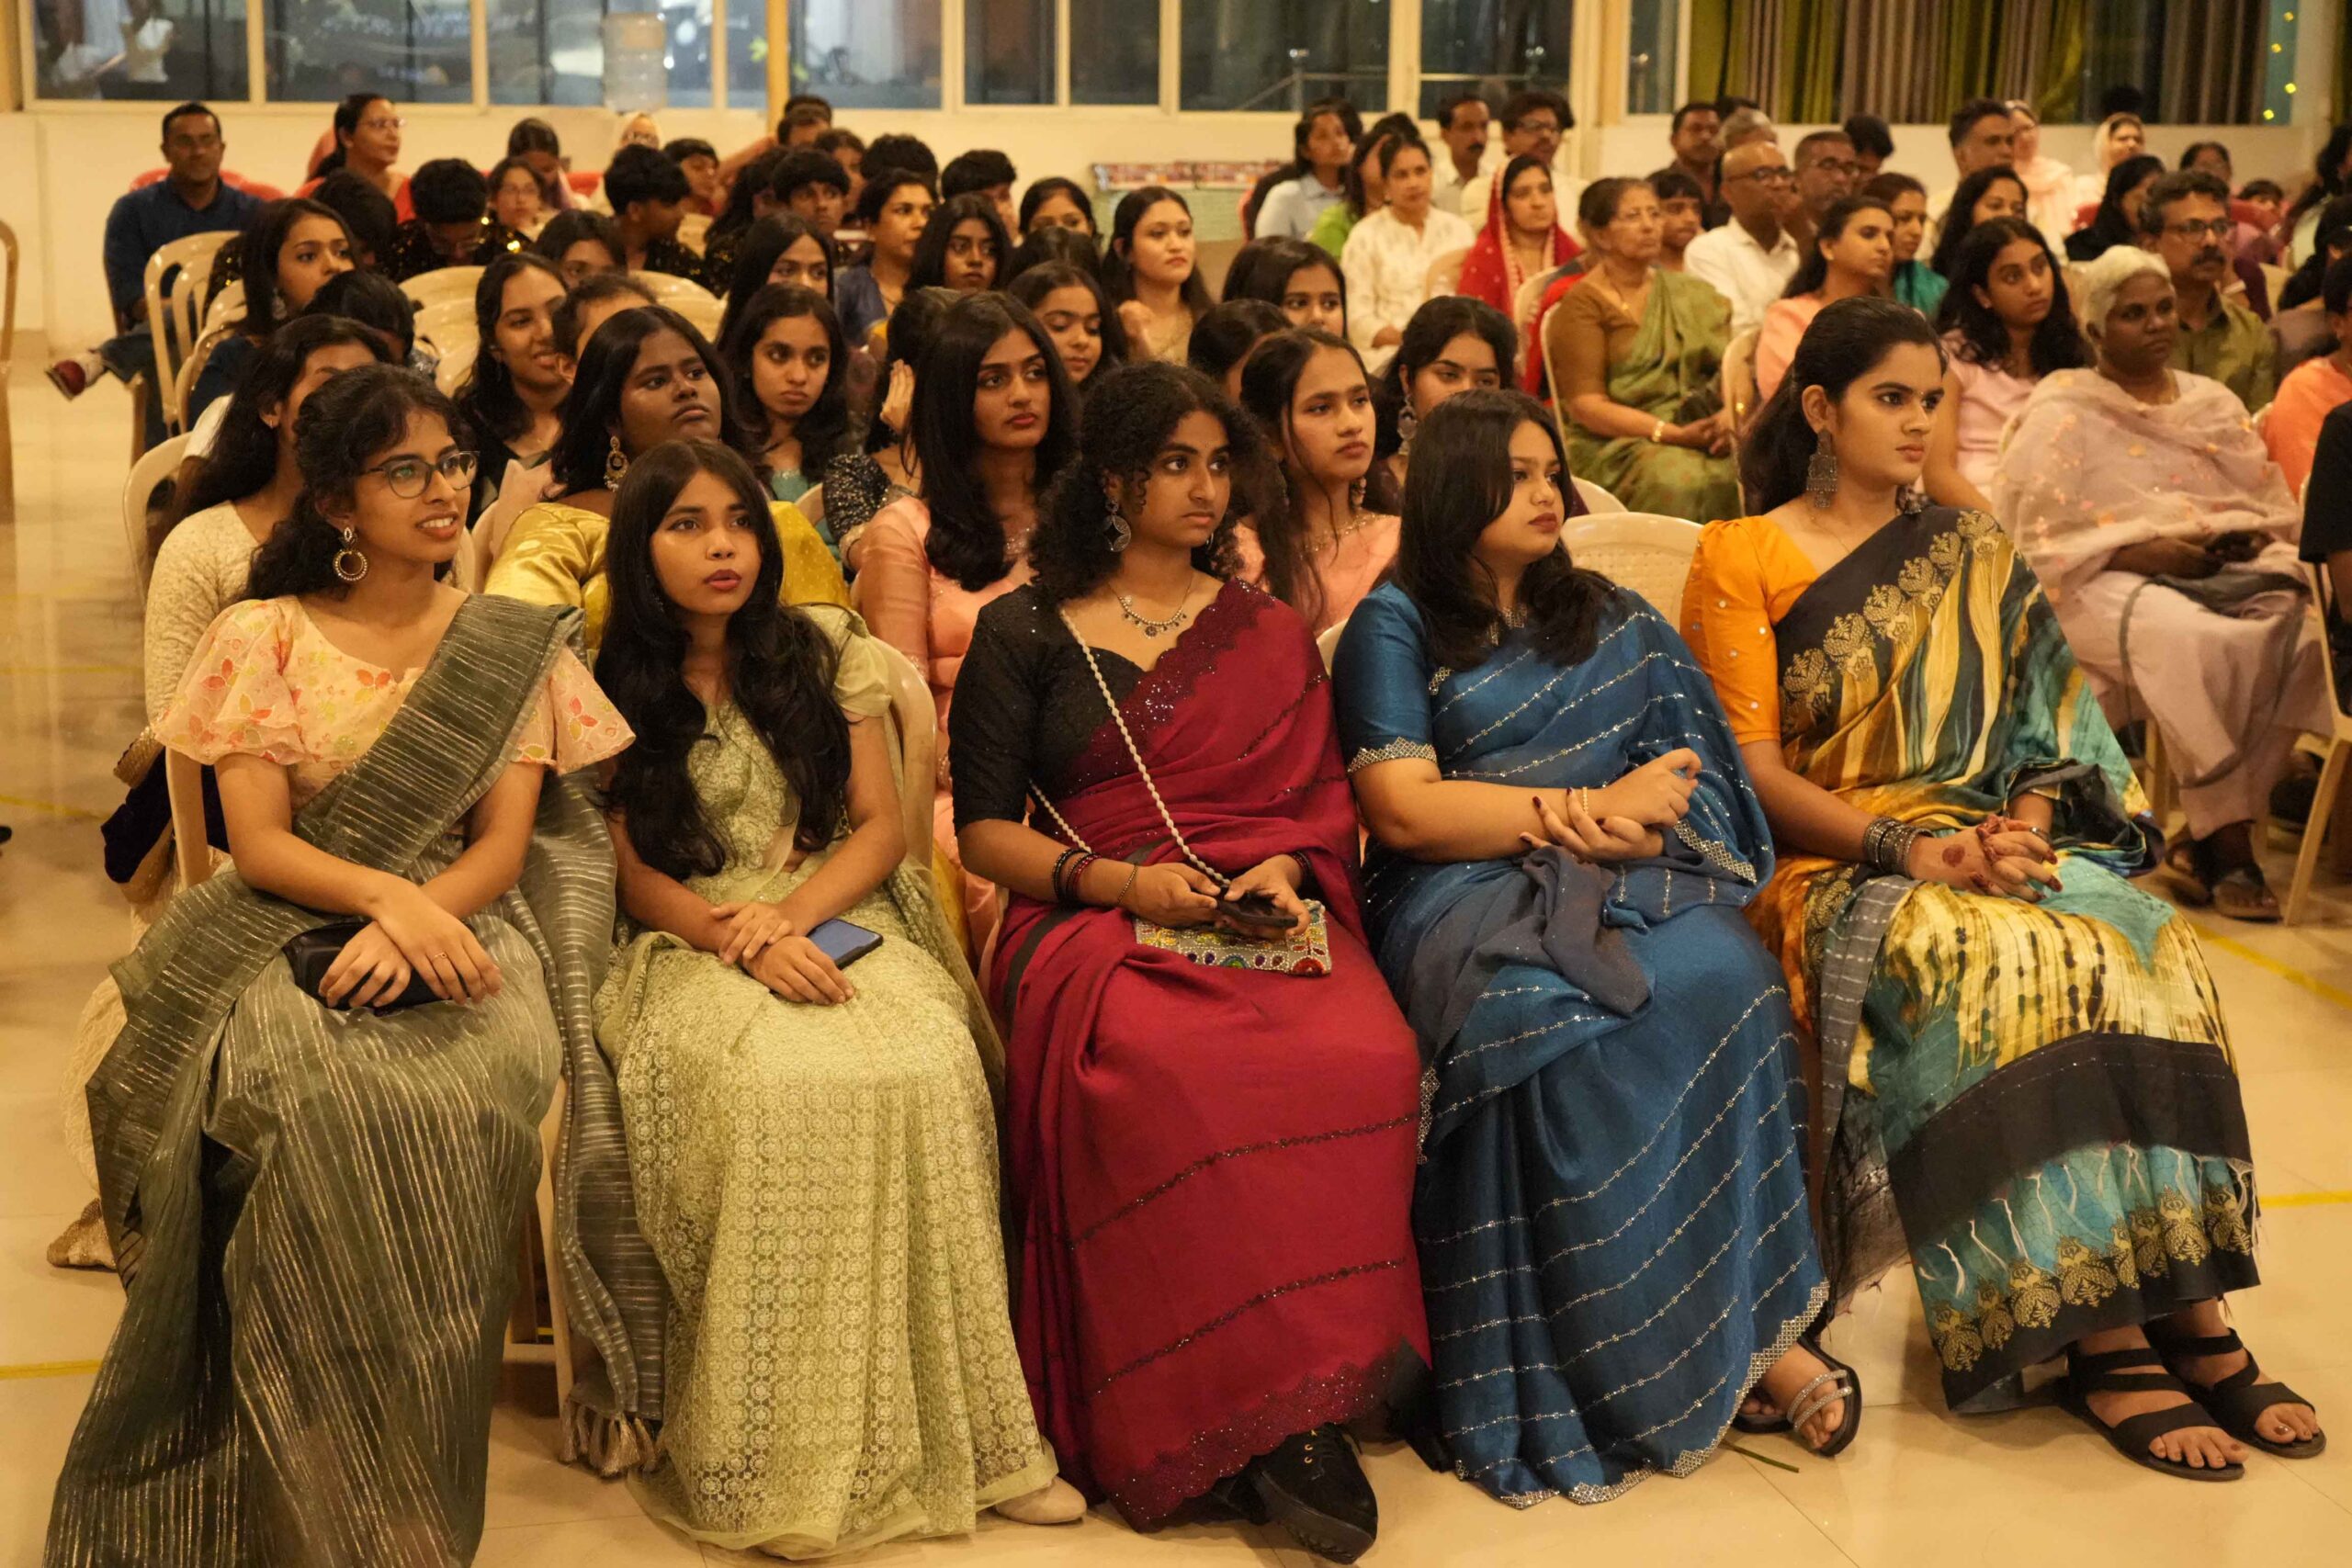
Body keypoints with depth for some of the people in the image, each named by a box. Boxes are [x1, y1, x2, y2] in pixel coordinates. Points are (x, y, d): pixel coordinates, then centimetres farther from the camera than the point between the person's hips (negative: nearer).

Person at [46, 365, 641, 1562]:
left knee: (449, 1100, -34)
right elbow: (259, 844, -2)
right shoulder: (261, 638, 7)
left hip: (459, 926, 1)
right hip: (288, 934, 0)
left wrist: (414, 924, -19)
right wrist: (384, 894, -21)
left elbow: (504, 842, 2)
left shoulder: (515, 646, 11)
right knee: (310, 1102, -34)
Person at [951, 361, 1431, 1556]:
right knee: (1161, 1075, -38)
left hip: (1271, 915, 2)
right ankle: (1243, 1418, -27)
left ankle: (1301, 1412, -25)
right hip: (1094, 921, -2)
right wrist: (1116, 881, -8)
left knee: (1366, 1059, -33)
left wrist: (1288, 870, -5)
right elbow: (983, 828, 8)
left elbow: (1325, 808, 18)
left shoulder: (1273, 635, 22)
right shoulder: (1026, 633, 13)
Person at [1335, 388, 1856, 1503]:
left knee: (1725, 982, -31)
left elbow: (1685, 780, 12)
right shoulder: (1393, 626, 8)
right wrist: (1590, 810, -2)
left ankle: (1756, 1320, -26)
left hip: (1631, 881, 4)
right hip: (1465, 900, -4)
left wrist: (1631, 827, -12)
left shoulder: (1611, 621, 22)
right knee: (1551, 1018, -36)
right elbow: (1405, 812, -4)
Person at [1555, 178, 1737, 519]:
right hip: (1616, 444, -5)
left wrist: (1731, 413, -12)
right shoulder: (1583, 304, 1)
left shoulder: (1691, 294, 19)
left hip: (1704, 432, 5)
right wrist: (1672, 434, -16)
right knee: (1681, 481, -36)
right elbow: (1585, 405, -7)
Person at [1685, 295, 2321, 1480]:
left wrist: (2022, 825, -10)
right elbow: (1752, 767, -5)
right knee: (2004, 964, -34)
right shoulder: (1741, 559, 4)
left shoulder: (1967, 553, 19)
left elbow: (2041, 719, 12)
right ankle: (2101, 1341, -30)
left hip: (1972, 842, 4)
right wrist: (1902, 846, -17)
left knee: (2144, 941, -27)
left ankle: (2187, 1306, -26)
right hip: (1825, 863, -4)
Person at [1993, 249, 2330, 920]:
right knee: (2193, 640, -37)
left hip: (2229, 570, 5)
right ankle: (2227, 845, -28)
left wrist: (2255, 540, -2)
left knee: (2301, 626, -28)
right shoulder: (2060, 412, 7)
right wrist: (2140, 553, -15)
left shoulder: (2214, 402, 24)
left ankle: (2203, 841, -24)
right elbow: (2031, 535, -4)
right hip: (2112, 583, -5)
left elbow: (2277, 506, 21)